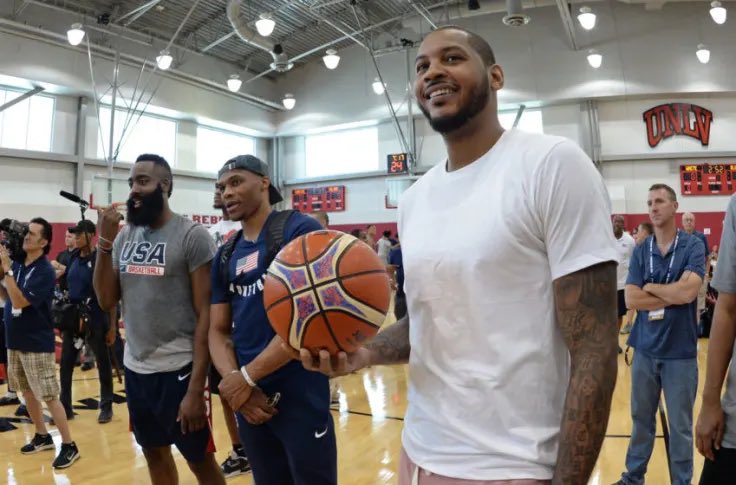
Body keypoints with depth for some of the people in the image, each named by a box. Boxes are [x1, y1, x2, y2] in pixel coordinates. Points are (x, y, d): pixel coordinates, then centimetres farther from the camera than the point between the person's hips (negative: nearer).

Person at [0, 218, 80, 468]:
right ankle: (42, 436, 32)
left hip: (37, 343, -7)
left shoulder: (45, 271, -16)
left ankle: (69, 446, 6)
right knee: (27, 392, 17)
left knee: (49, 396, -3)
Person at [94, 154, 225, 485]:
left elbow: (206, 315, -14)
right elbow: (106, 301, 4)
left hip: (178, 371, -6)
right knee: (155, 454, 21)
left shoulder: (192, 236, -13)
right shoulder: (124, 237, 6)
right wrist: (104, 242, -7)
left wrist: (196, 387, -17)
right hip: (135, 369, 6)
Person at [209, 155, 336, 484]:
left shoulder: (300, 231, -9)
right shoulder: (225, 256, 12)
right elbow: (218, 330, 11)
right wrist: (237, 384, -8)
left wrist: (247, 376, -15)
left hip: (300, 396, -6)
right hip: (249, 397, 6)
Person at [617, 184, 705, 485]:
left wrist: (650, 288, -9)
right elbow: (631, 300, -8)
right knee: (641, 420, 17)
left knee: (680, 427, 11)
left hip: (680, 351, -3)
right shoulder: (640, 251, 1)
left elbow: (688, 292, -21)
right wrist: (673, 296, -13)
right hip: (645, 349, 3)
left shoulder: (693, 246, -6)